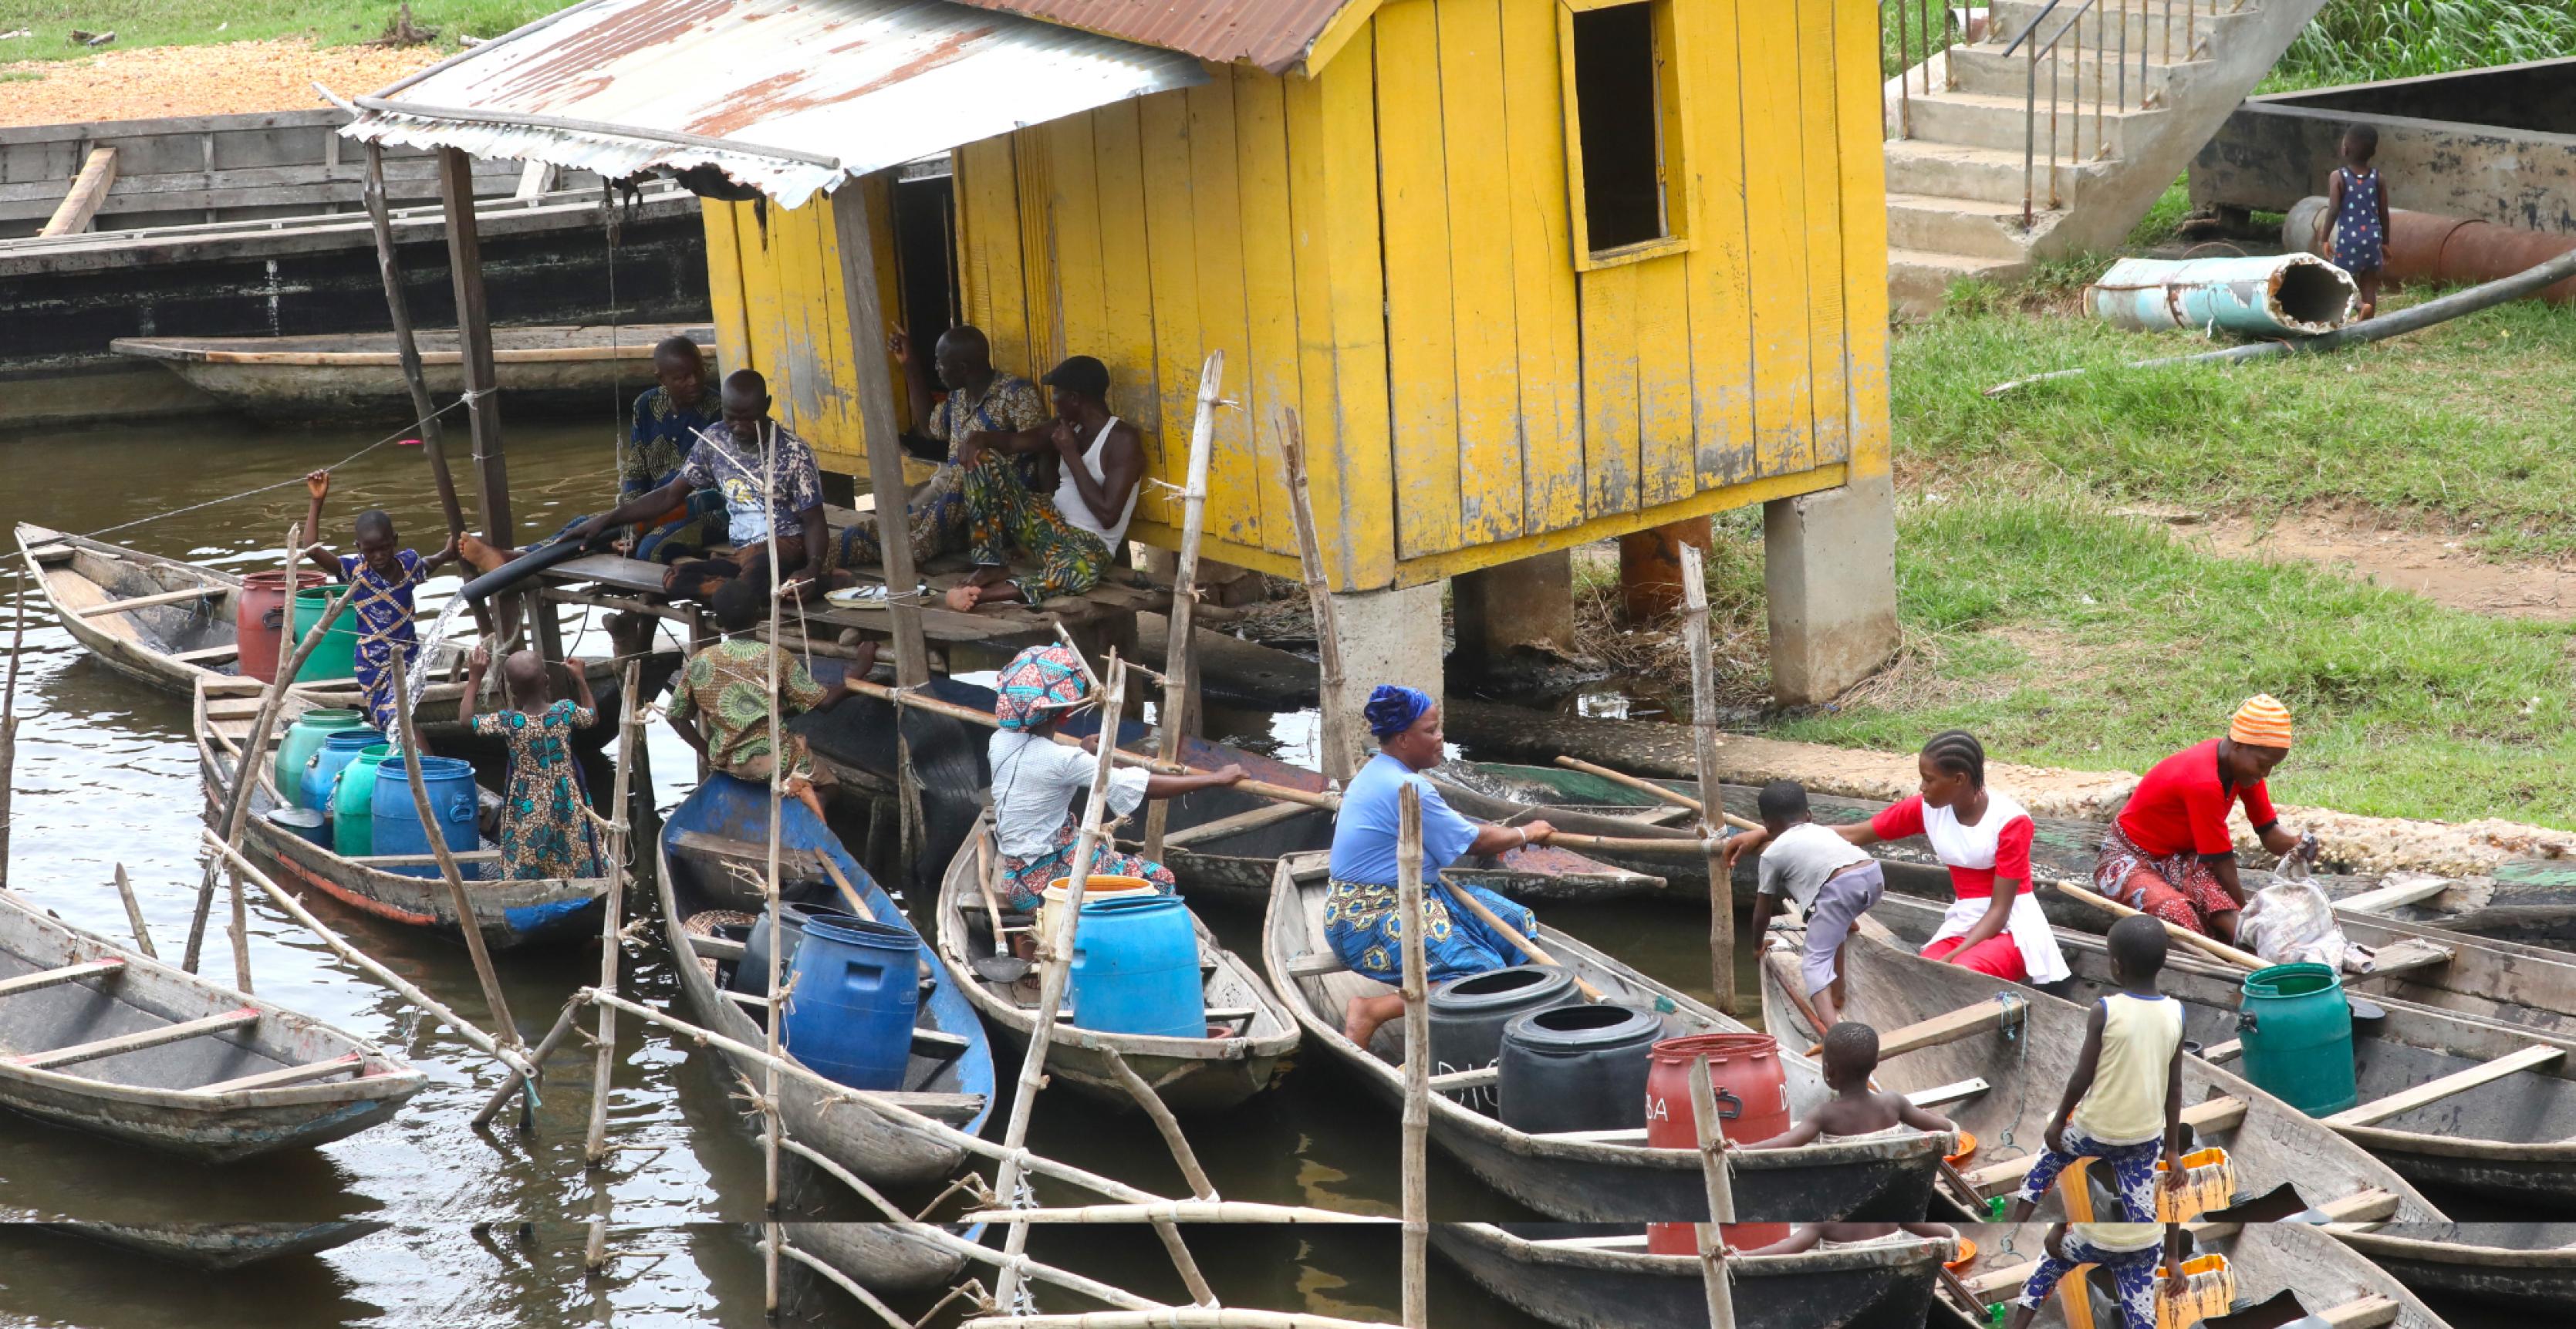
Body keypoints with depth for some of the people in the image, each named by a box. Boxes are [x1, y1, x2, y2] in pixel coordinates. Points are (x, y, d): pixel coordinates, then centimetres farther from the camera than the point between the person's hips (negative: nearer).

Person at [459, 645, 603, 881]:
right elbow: (593, 717, 11)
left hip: (528, 807, -3)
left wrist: (474, 678, 0)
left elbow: (466, 719, -5)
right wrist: (581, 679, 18)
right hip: (565, 806, 3)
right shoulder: (565, 710, -12)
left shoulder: (509, 722, -19)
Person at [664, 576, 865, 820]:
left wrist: (706, 752, 12)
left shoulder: (699, 662, -4)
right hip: (773, 761, -4)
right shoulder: (777, 658, -12)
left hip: (723, 762, 4)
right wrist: (859, 668, -2)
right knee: (823, 778, 24)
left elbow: (675, 716, 2)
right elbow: (824, 702, -11)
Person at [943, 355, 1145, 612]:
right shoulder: (1071, 426, 8)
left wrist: (1070, 453, -16)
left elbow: (1108, 515, -23)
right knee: (982, 459, -4)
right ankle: (992, 566, -9)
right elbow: (1012, 442, 13)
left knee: (1082, 570, -47)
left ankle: (981, 594, -39)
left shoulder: (1124, 440, -16)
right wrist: (977, 438, -12)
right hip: (1049, 522, 8)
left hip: (1088, 544, -8)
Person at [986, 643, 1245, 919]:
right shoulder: (1061, 760, -25)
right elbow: (1147, 787, -23)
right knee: (1160, 880, 1)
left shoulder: (1001, 741, -2)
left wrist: (1082, 754, 16)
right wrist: (1217, 779, -17)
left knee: (1105, 842, 33)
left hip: (1016, 876, 8)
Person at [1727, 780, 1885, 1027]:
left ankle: (1831, 1025, -29)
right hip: (1873, 874, 7)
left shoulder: (1773, 853, 21)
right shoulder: (1822, 831, 36)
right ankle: (1837, 995, 40)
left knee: (1814, 963, -5)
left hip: (1841, 886, -7)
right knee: (1831, 929, 35)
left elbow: (1762, 914, 30)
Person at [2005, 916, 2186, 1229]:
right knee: (2142, 1216, 8)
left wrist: (2058, 1121, 5)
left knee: (2048, 1158, 28)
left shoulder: (2105, 1011, -17)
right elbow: (2174, 1089, 0)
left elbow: (2082, 1078, -11)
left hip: (2095, 1130, -2)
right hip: (2145, 1138, 2)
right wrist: (2173, 1149, 8)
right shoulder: (2175, 1014, -6)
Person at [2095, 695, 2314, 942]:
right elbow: (2224, 868, -25)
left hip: (2178, 857, 6)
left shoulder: (2246, 765, -4)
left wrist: (2298, 846, -22)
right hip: (2128, 859, -6)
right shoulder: (2204, 783, -31)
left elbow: (2269, 833, 0)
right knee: (2180, 915, -41)